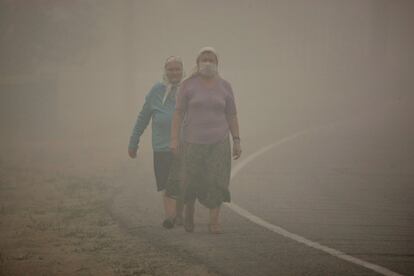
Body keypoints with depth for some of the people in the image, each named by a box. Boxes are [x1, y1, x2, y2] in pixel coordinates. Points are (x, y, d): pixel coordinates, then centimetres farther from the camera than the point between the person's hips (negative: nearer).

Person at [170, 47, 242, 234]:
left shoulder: (224, 86, 2)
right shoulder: (188, 85, -4)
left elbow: (231, 115, 5)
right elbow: (178, 113, -4)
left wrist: (236, 141, 0)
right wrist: (174, 139, -10)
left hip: (218, 141, 1)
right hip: (194, 141, -1)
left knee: (217, 180, -11)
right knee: (193, 182, 5)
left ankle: (214, 222, -4)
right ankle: (189, 210, 34)